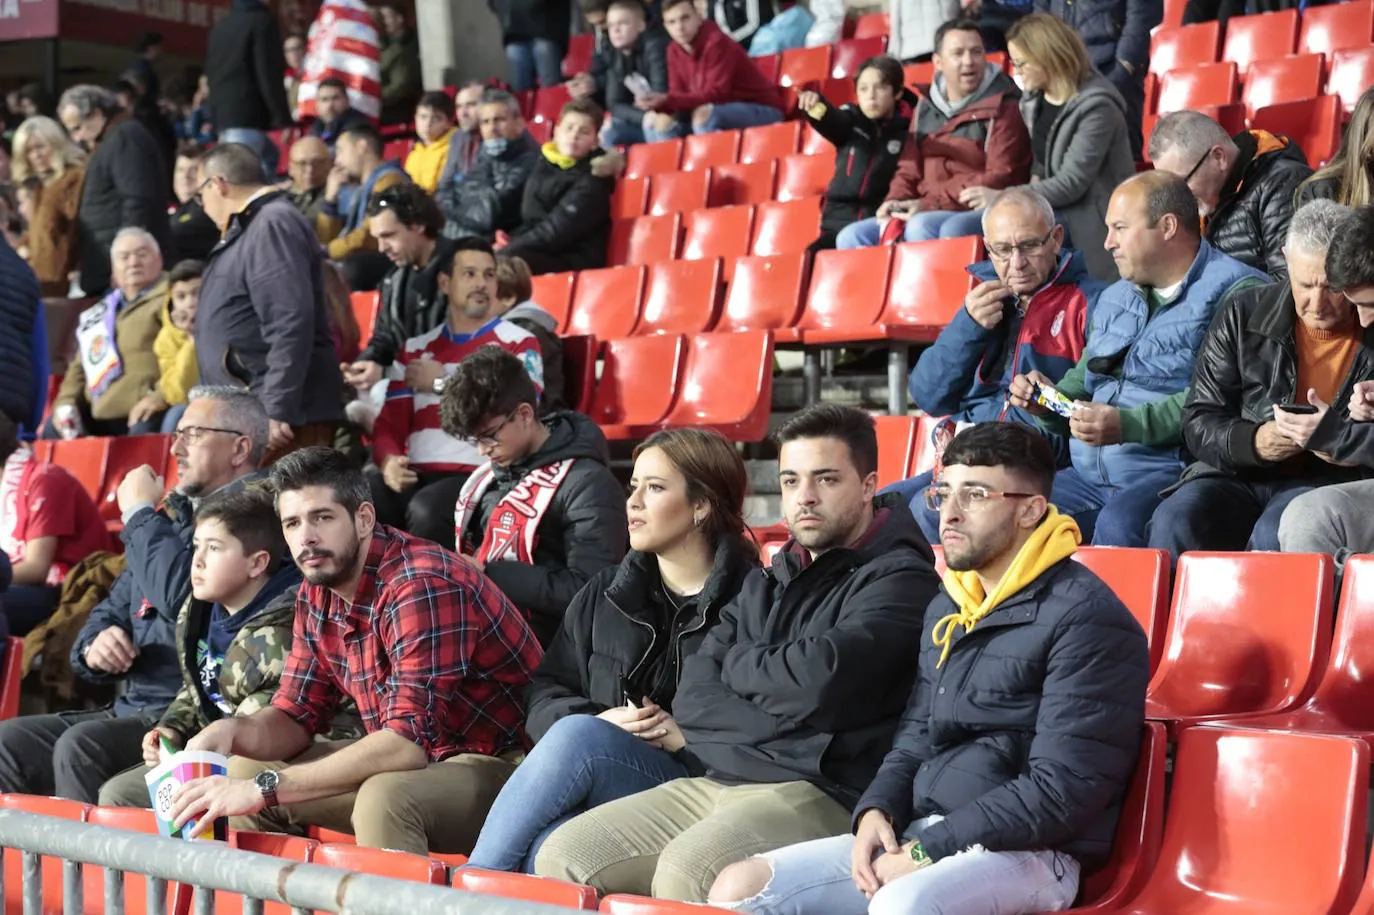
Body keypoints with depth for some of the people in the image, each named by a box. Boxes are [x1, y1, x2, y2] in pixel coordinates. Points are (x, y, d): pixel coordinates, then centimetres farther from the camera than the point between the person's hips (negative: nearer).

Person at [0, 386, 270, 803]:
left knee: (82, 747, -29)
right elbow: (113, 609, 25)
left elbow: (182, 594, -24)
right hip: (131, 709, 9)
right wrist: (94, 646, 0)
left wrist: (141, 512, -6)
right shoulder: (173, 514, 19)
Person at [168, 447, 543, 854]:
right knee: (242, 773, 8)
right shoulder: (316, 595, 3)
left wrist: (266, 788, -33)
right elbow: (296, 716, 9)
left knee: (385, 797, -38)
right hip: (415, 760, 9)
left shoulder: (423, 586, -25)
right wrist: (233, 732, -15)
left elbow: (409, 741, -33)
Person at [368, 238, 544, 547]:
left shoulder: (518, 344, 6)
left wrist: (442, 383, -3)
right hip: (417, 475, 4)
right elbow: (389, 425, 14)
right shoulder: (414, 350, 20)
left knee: (428, 511, -35)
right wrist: (388, 461, -10)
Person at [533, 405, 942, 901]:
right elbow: (693, 691, 10)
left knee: (685, 872, -34)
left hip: (821, 792, -7)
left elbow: (820, 678, -17)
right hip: (713, 782, 8)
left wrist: (736, 664, 4)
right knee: (563, 859, -8)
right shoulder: (768, 584, 22)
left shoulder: (898, 579, -2)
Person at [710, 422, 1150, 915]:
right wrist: (877, 810, 0)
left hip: (1025, 854, -8)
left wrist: (928, 853, -17)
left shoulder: (1085, 618, -12)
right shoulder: (947, 605, 16)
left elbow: (1061, 792, -18)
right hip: (918, 837, 8)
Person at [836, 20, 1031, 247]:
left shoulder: (1002, 108, -2)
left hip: (981, 215, -7)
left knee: (921, 227, -35)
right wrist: (896, 200, -4)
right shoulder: (927, 108, 17)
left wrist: (928, 204, -18)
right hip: (927, 213, 7)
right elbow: (909, 170, 21)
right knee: (852, 237, -8)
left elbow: (999, 181, -12)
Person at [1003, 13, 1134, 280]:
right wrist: (1036, 181, -4)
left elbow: (1072, 183, -23)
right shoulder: (1035, 97, 5)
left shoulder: (1096, 107, -20)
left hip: (1093, 214, -7)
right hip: (1058, 207, 7)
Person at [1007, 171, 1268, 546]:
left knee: (1119, 524, -36)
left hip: (1171, 471, -7)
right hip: (1090, 476, 7)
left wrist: (1127, 425, -21)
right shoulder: (1113, 299, 25)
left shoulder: (1234, 293, -4)